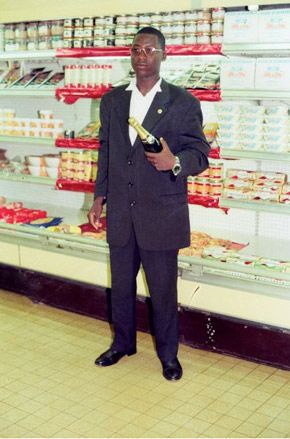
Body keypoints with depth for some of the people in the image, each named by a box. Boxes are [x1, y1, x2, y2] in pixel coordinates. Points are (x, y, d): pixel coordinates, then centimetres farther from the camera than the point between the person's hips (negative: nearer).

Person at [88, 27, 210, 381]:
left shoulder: (183, 102, -5)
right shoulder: (112, 100, 8)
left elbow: (200, 155, -5)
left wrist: (175, 162, -27)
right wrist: (99, 196, 11)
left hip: (161, 215, -4)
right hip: (120, 212, 4)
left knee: (163, 289, 8)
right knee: (120, 284, 17)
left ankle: (168, 353, 29)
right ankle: (123, 342, 38)